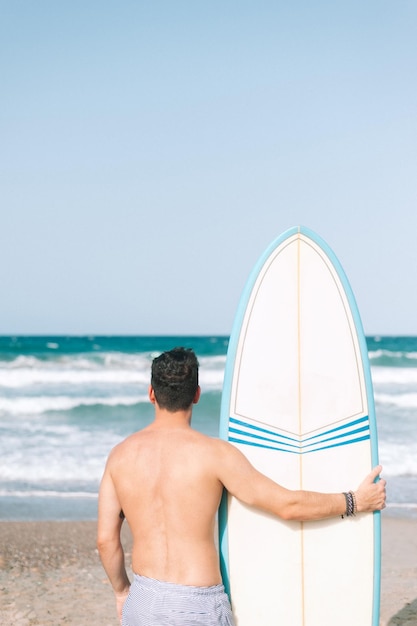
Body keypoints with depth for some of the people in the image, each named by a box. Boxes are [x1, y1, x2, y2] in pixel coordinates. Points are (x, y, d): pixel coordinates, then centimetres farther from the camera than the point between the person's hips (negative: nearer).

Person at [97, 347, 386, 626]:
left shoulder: (121, 455, -1)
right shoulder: (214, 453, -12)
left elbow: (106, 539, 3)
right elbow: (287, 505, -9)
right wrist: (355, 502, 4)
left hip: (142, 602, 4)